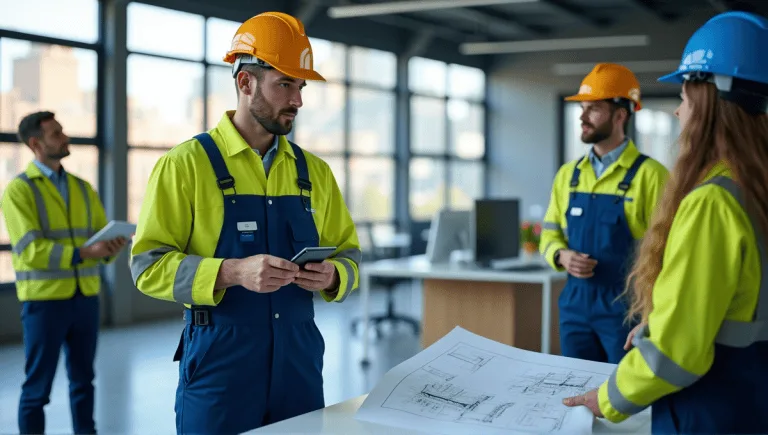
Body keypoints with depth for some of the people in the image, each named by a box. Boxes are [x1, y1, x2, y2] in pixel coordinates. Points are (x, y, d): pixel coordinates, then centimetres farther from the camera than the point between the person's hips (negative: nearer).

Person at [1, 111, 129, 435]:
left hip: (86, 296, 5)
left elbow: (103, 236, 6)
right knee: (38, 386, 2)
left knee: (83, 380, 13)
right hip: (44, 299, -5)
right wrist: (82, 253, -27)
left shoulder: (83, 187, 12)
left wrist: (111, 248, -18)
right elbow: (30, 250, -16)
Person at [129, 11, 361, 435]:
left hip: (300, 362, 5)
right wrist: (232, 272, -25)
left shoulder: (314, 171, 9)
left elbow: (348, 254, 13)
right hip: (219, 363, -4)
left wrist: (331, 275, -11)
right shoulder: (186, 164, -6)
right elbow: (148, 265, -10)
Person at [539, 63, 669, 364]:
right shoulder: (568, 174, 8)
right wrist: (561, 256, -8)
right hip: (575, 306, 5)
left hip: (626, 308, -5)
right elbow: (550, 234, 15)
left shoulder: (649, 174, -9)